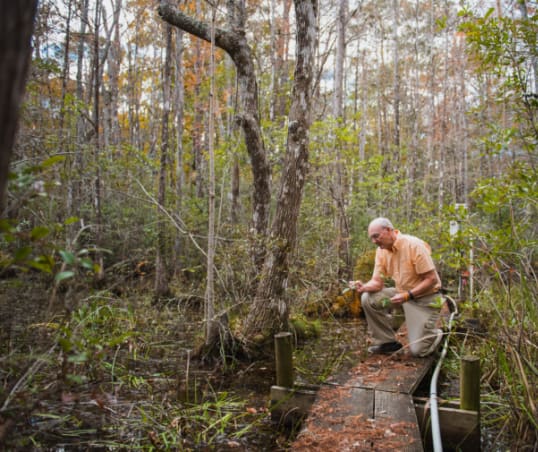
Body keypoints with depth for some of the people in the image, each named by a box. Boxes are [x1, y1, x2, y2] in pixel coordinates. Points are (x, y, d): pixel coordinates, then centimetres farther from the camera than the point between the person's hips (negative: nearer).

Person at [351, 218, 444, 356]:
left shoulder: (415, 245, -24)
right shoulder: (381, 250, -4)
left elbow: (431, 279, -23)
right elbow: (377, 282, -3)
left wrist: (407, 296, -32)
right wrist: (363, 287, -26)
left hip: (424, 298, -6)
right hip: (402, 293, 6)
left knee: (418, 350, -12)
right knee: (368, 298, -14)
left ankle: (436, 334, 23)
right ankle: (387, 342, 1)